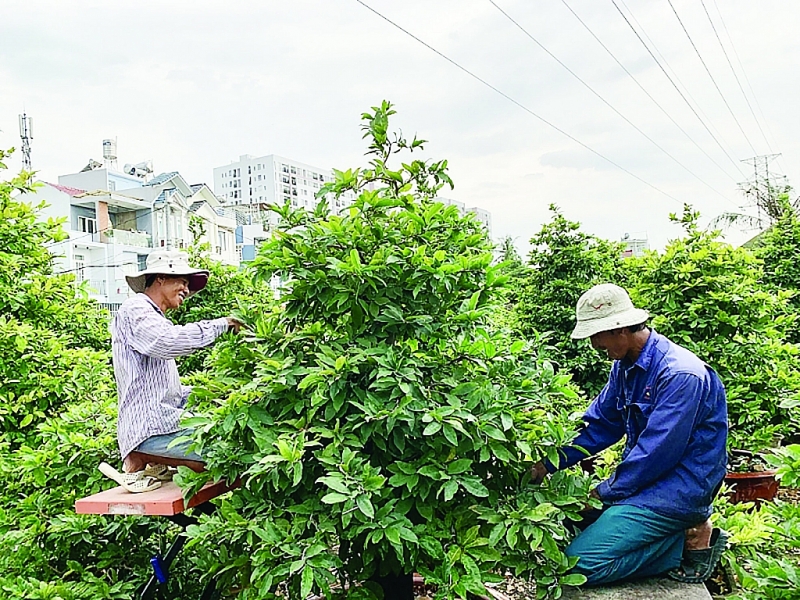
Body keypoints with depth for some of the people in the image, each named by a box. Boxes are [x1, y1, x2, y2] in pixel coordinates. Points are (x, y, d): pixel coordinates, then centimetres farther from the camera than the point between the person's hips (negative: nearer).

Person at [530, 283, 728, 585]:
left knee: (582, 563, -17)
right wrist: (550, 463, 1)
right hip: (644, 477, 9)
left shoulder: (680, 375, -24)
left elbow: (656, 453, -24)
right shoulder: (625, 365, 4)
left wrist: (605, 493, -11)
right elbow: (599, 425, 10)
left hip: (678, 488, -9)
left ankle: (690, 540, -2)